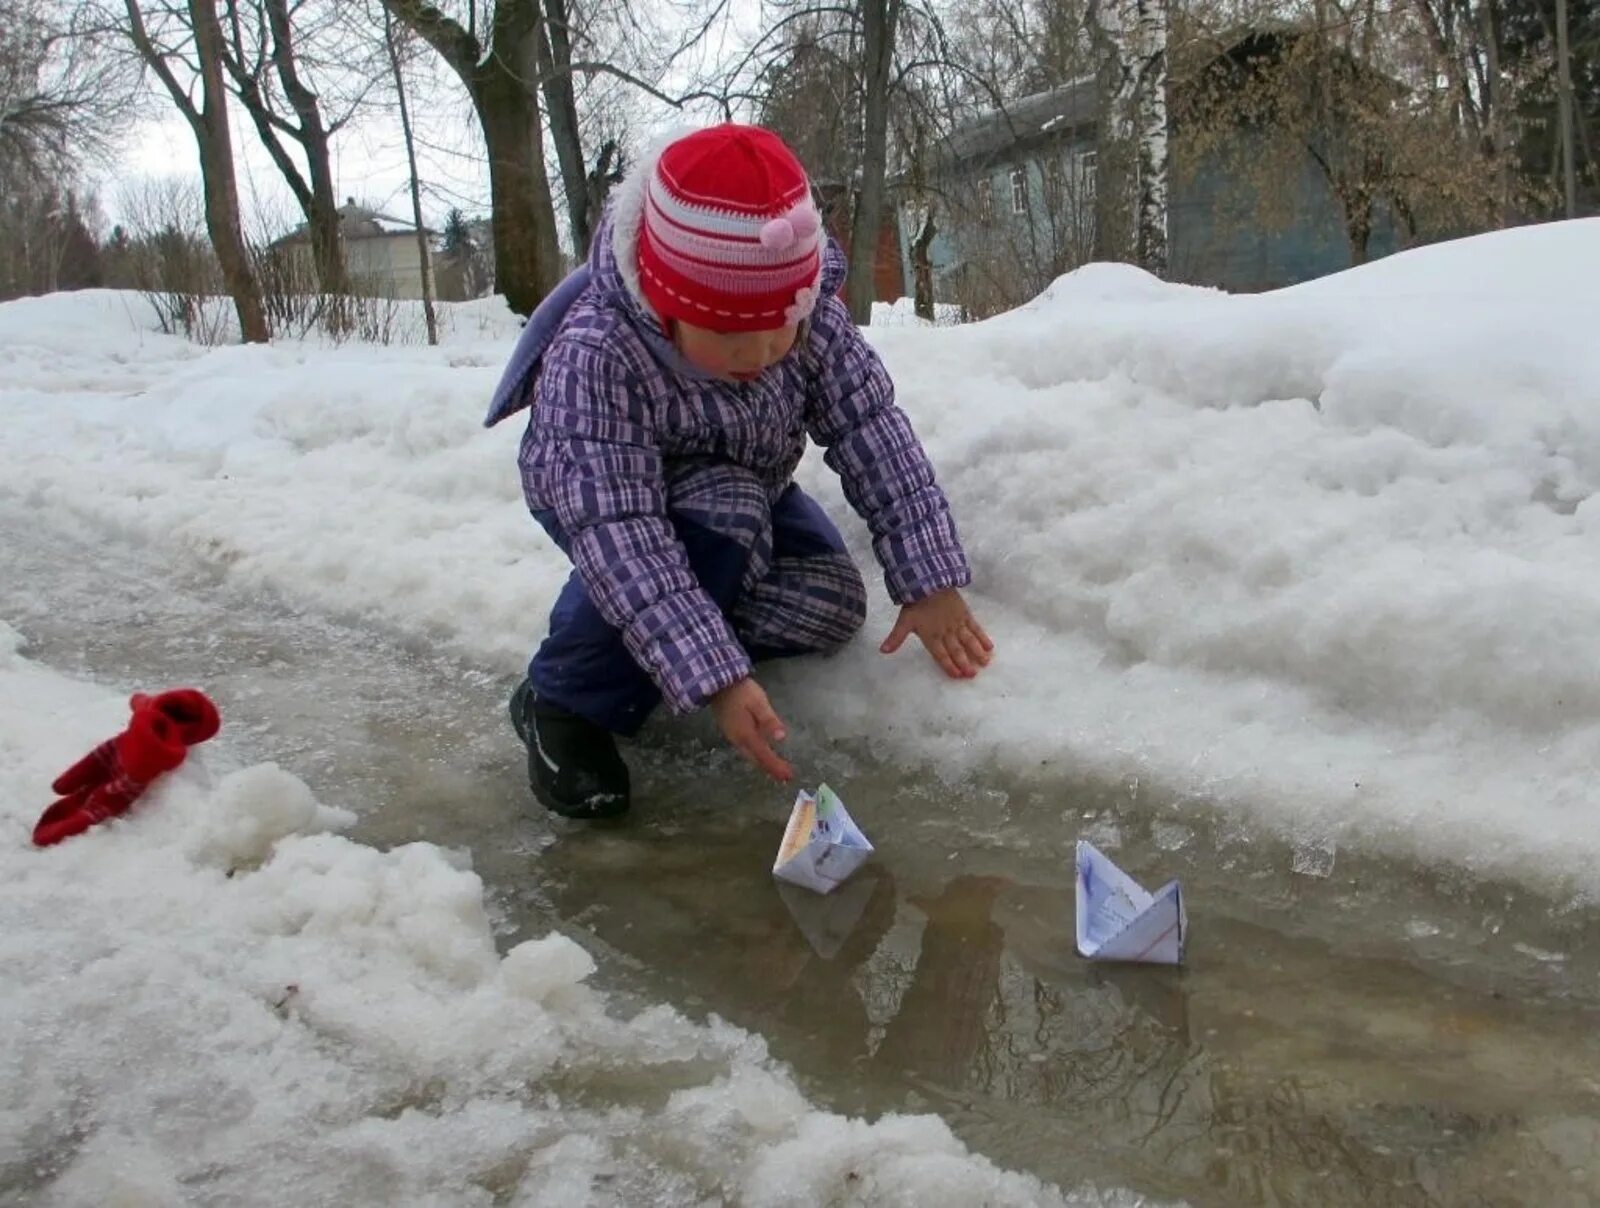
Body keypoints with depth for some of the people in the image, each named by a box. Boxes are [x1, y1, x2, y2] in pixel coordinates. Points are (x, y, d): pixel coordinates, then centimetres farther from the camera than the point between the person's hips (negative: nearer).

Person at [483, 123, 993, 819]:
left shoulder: (812, 316, -25)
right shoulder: (593, 357, -40)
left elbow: (876, 438, -20)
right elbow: (620, 536, -43)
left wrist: (930, 582, -26)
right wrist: (715, 679, -49)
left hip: (748, 485, 6)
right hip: (592, 494, -5)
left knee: (830, 606, -17)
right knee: (724, 521, -37)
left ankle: (642, 652, 5)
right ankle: (567, 702, -19)